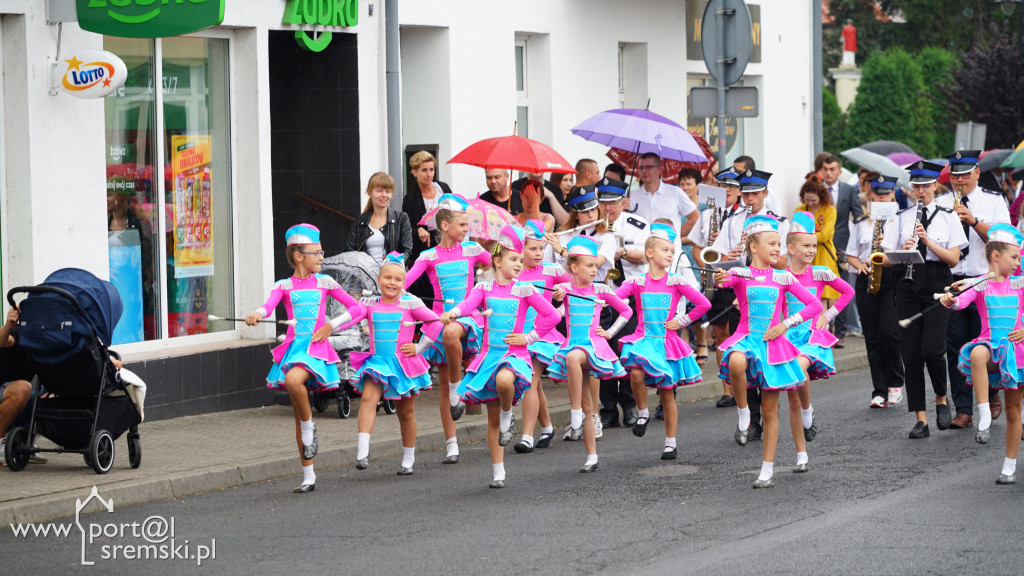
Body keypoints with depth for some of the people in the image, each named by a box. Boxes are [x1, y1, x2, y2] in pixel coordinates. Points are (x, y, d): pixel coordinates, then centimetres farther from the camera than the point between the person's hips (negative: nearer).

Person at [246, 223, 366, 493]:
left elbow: (357, 308, 12)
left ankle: (309, 428, -10)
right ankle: (308, 477, 13)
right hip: (293, 347, 2)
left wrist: (332, 325, -2)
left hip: (316, 348, -2)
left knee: (294, 380, -36)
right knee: (298, 413, 5)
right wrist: (257, 315, -36)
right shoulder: (284, 286, 7)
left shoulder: (324, 283, 9)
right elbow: (269, 305, -13)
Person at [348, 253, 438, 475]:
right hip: (376, 361, 1)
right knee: (368, 398, -25)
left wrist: (419, 347, -1)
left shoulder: (410, 303, -2)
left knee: (406, 412, 12)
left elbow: (436, 322, 1)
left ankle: (408, 459, 27)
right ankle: (362, 451, -32)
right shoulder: (370, 305, 4)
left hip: (403, 363, -1)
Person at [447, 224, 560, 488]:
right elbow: (469, 303, -15)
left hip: (514, 354, -3)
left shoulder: (525, 290, 0)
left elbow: (552, 316, 1)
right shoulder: (485, 288, 5)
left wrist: (528, 338, -4)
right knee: (492, 418, 6)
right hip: (489, 354, 3)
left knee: (504, 380, -40)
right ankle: (498, 472, 16)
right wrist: (452, 312, -37)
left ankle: (508, 415, -8)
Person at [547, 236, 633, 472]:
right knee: (587, 406, 4)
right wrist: (556, 298, -33)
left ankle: (576, 416, -32)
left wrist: (610, 332, 3)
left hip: (594, 346, -2)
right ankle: (592, 457, 11)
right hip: (573, 346, 2)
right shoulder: (565, 289, 4)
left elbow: (626, 311, 14)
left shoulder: (600, 290, 4)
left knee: (573, 357, -37)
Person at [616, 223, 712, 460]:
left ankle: (670, 442, 19)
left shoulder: (676, 282, 0)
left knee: (667, 393, 7)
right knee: (636, 373, -30)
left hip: (667, 342, 1)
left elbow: (704, 304, 0)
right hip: (643, 339, 0)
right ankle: (643, 412, -3)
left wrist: (681, 321, -2)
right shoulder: (637, 282, 2)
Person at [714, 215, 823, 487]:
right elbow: (725, 281, -23)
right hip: (746, 337, -2)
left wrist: (785, 324, -5)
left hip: (773, 343, 2)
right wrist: (719, 279, -48)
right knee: (737, 363, -40)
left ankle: (768, 470, 14)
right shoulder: (741, 274, -1)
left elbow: (814, 305, 6)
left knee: (770, 411, 5)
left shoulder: (783, 278, 5)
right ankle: (743, 416, -16)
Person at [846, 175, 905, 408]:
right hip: (867, 281, 3)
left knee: (888, 333, -15)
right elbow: (851, 255, 15)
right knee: (872, 337, 1)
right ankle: (879, 391, 5)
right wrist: (861, 265, -6)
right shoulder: (861, 223, 14)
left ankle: (895, 384, 3)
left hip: (892, 278, -3)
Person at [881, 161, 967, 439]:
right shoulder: (901, 218, 10)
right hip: (909, 288, 2)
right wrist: (903, 250, -15)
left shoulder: (947, 217, 5)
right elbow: (886, 259, 5)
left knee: (932, 348, -15)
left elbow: (953, 259, -3)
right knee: (911, 352, -2)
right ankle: (921, 420, 2)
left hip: (937, 286, -2)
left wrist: (928, 242, -16)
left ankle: (941, 399, 14)